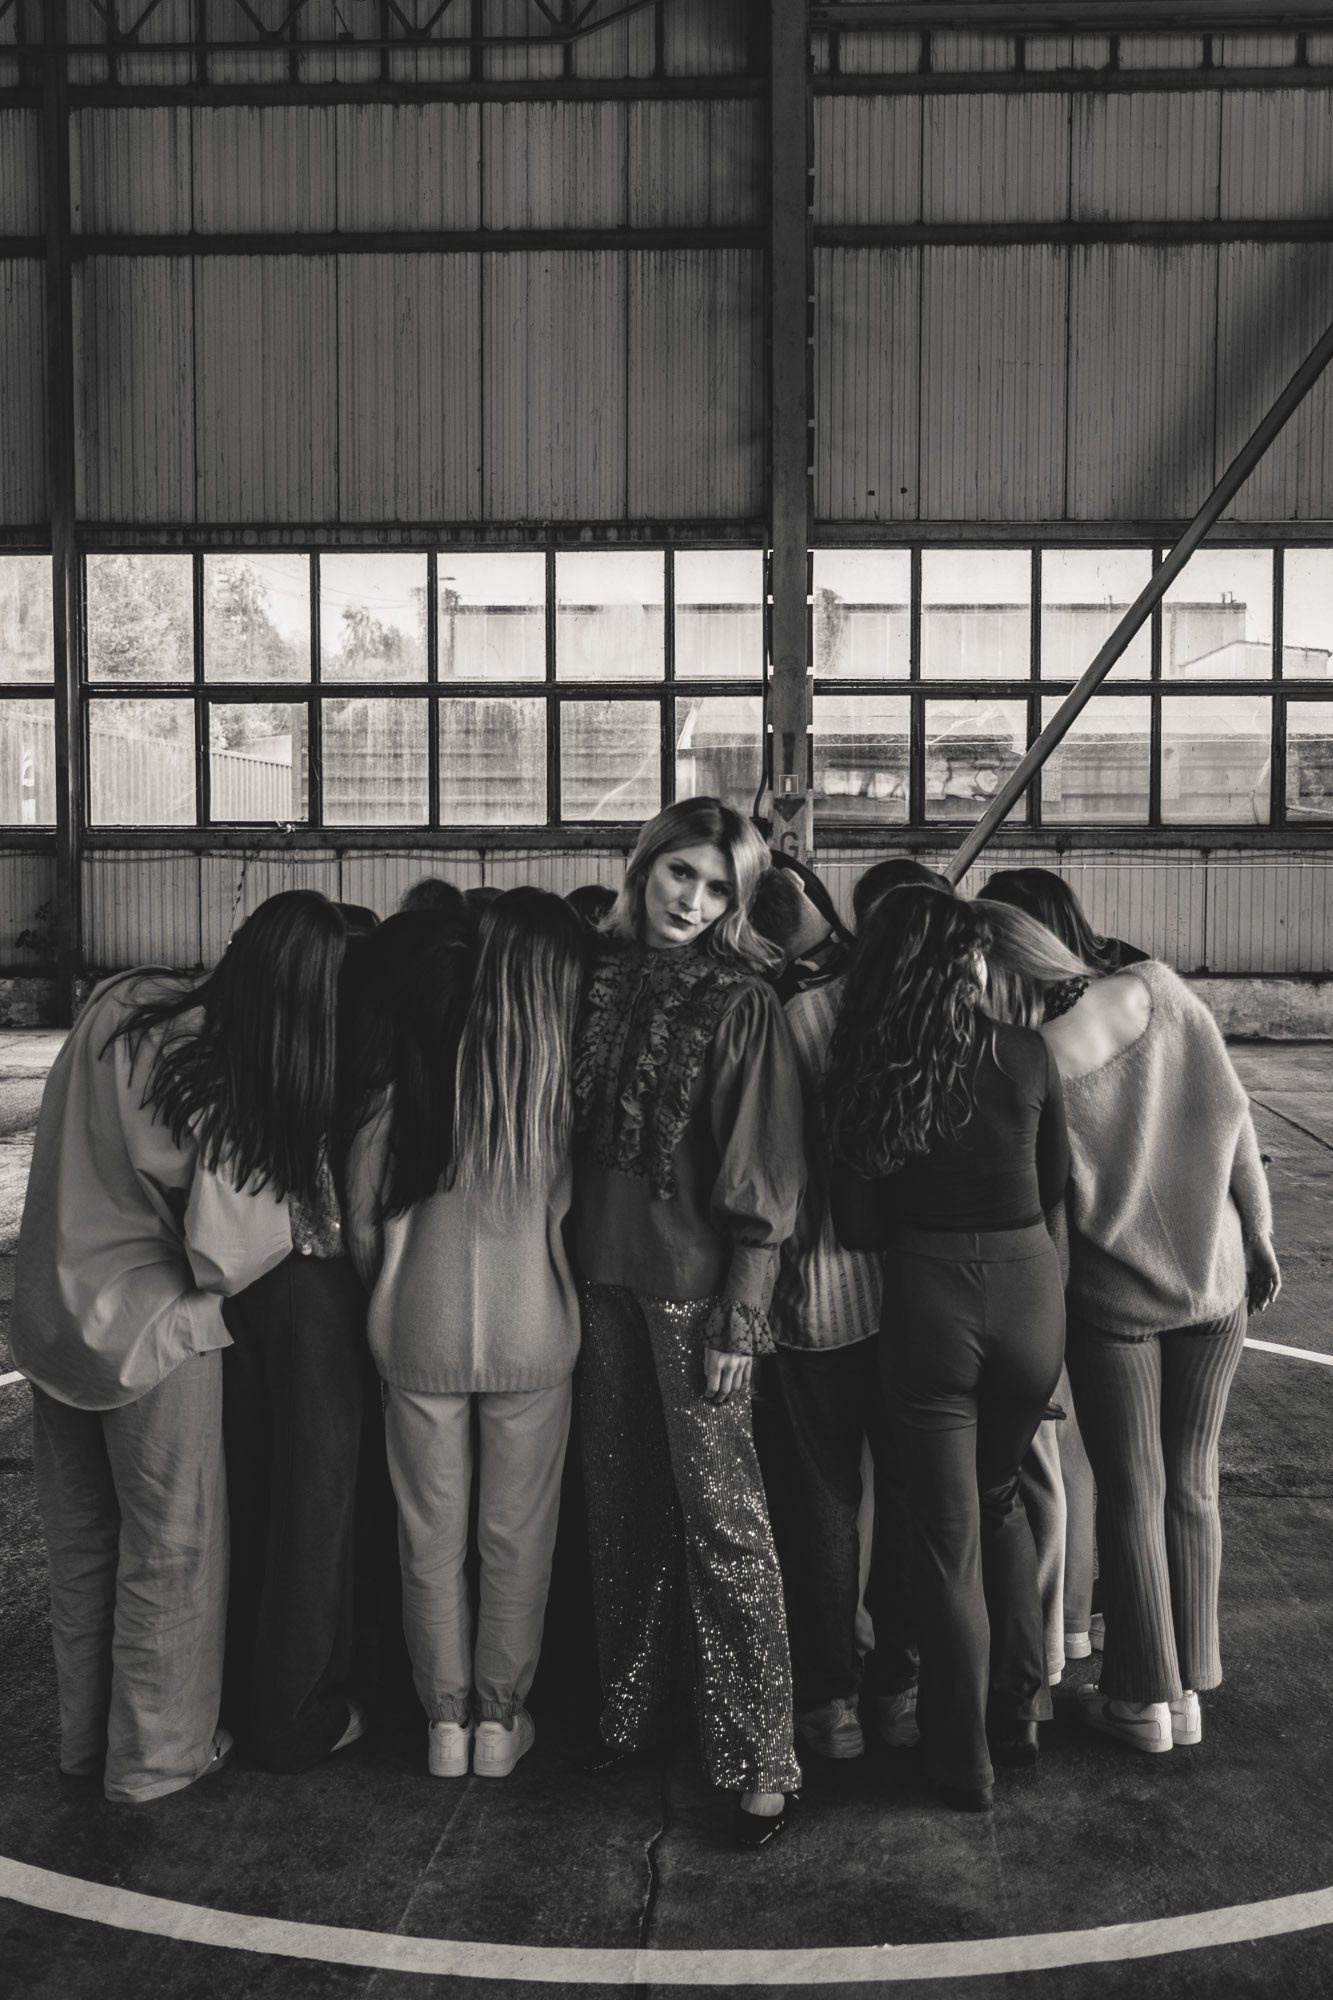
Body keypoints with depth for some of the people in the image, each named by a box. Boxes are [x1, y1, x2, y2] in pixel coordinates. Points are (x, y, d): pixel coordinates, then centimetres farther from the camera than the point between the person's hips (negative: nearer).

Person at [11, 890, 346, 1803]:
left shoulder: (122, 1001, -7)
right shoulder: (229, 1090, -26)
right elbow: (222, 1259, -25)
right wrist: (289, 1211, -7)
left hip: (49, 1313, 7)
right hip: (147, 1335, -7)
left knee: (81, 1541, 22)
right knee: (171, 1553, 14)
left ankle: (85, 1734, 40)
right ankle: (159, 1755, 30)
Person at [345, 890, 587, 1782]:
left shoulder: (415, 1069, -7)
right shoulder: (561, 1076, -10)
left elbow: (363, 1212, -1)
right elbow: (570, 1205, -3)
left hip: (420, 1328, 1)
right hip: (530, 1330, -1)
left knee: (432, 1534, 15)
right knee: (518, 1535, 14)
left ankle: (447, 1719, 27)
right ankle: (501, 1717, 26)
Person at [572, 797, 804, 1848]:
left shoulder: (743, 1001, -8)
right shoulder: (604, 971, 7)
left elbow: (762, 1173, -9)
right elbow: (577, 1123, 12)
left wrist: (739, 1315, -13)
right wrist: (574, 1259, 8)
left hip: (692, 1281, -5)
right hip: (604, 1269, 5)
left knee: (720, 1513, -3)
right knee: (621, 1503, 15)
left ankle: (761, 1757, 9)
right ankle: (628, 1715, 31)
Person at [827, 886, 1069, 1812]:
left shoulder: (864, 1066, -7)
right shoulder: (1028, 1055, -5)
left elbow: (858, 1222, -5)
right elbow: (1055, 1183, 8)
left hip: (927, 1299, -1)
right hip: (1029, 1288, 2)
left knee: (947, 1536, 11)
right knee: (999, 1499, 25)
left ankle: (966, 1763, 21)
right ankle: (1019, 1709, 30)